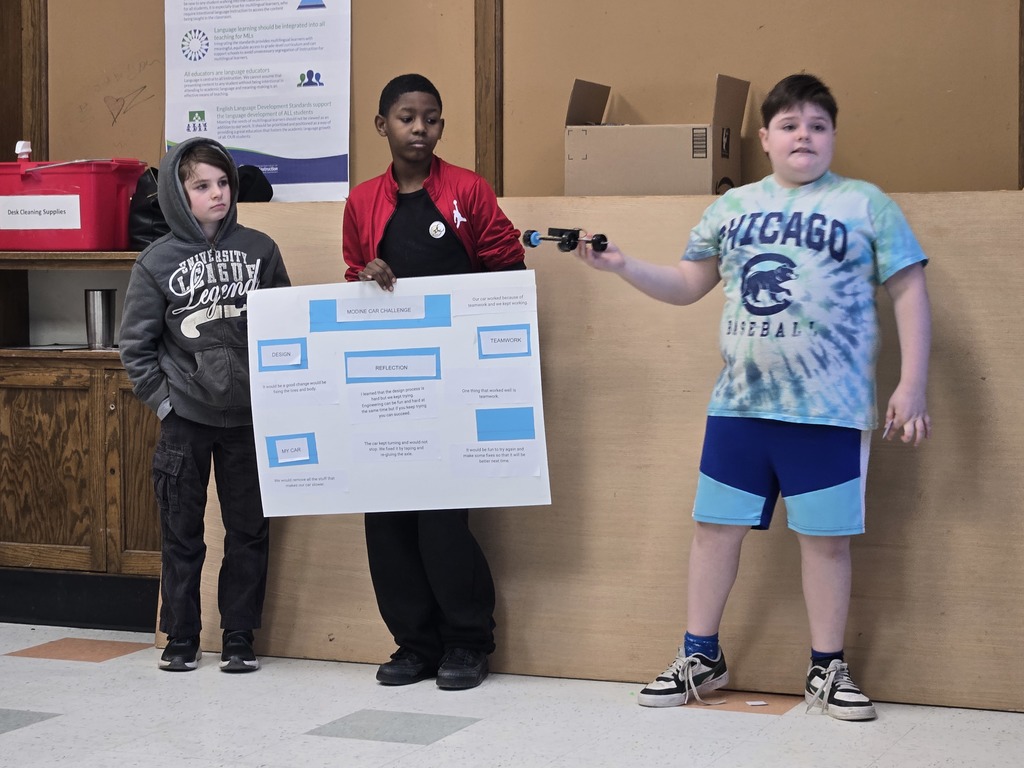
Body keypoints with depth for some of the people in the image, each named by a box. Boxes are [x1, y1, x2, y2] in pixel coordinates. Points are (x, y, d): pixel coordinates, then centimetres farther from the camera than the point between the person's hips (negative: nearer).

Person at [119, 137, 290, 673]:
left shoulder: (259, 249, 1)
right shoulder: (157, 262, -3)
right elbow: (135, 343, 2)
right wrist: (162, 399, -4)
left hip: (249, 416, 1)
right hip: (185, 419, -1)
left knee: (249, 530, 6)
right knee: (181, 533, 6)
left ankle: (239, 638, 16)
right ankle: (181, 638, 17)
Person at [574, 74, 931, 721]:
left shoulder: (865, 204, 2)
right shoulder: (733, 207, 12)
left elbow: (910, 292, 1)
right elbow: (688, 285, 17)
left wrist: (912, 386, -6)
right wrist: (620, 265, 2)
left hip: (829, 409, -3)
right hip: (738, 402, 3)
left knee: (825, 536, 3)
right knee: (715, 526, 6)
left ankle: (828, 669, 17)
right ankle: (701, 659, 20)